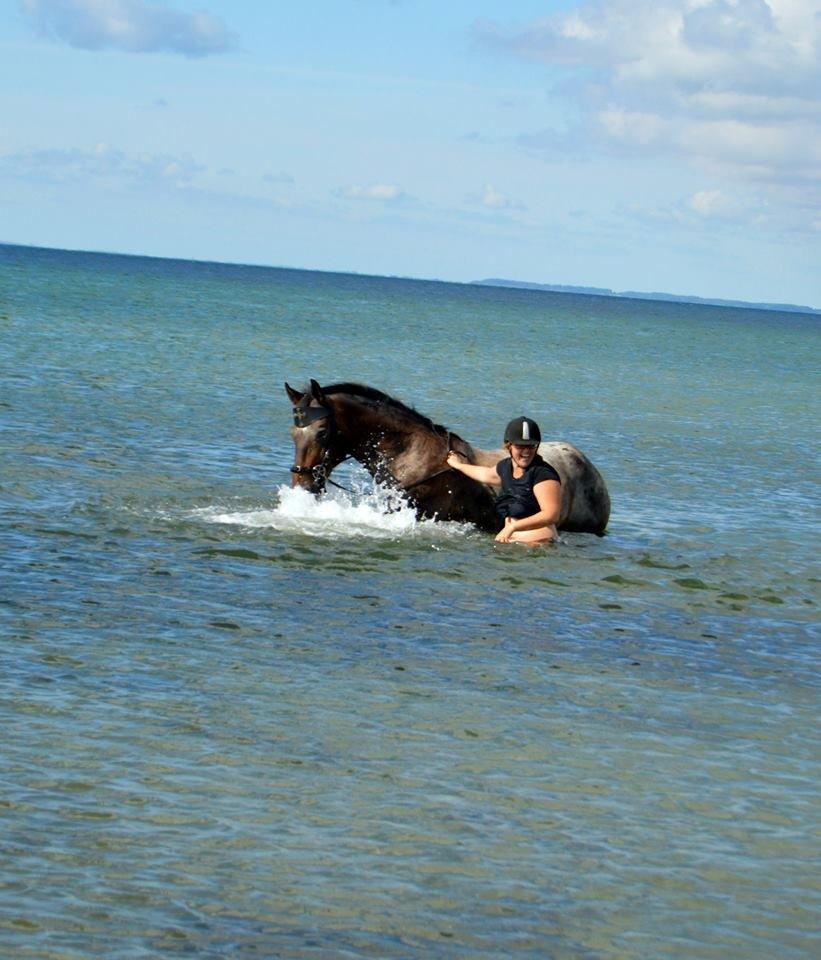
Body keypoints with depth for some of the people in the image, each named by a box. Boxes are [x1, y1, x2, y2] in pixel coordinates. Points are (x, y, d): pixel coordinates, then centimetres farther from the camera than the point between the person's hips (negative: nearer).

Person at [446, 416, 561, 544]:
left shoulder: (543, 474, -12)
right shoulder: (506, 466, 13)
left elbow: (551, 515, -22)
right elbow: (487, 475, 39)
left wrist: (513, 526, -24)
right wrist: (459, 465, 58)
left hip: (536, 543, -7)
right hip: (509, 541, 7)